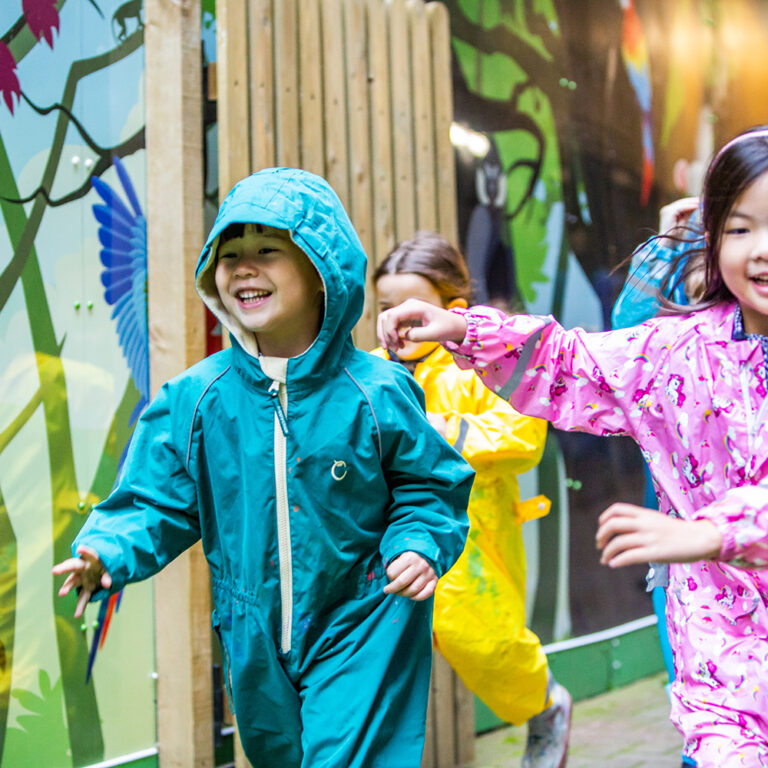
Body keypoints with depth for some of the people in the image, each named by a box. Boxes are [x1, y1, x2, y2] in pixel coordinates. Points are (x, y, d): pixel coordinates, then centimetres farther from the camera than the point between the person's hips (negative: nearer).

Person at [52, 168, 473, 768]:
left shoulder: (377, 392, -12)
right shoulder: (195, 398, -6)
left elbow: (430, 488, 0)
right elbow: (157, 502, -2)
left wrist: (419, 547, -18)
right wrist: (107, 555, -19)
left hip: (362, 634, -3)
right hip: (255, 643, 4)